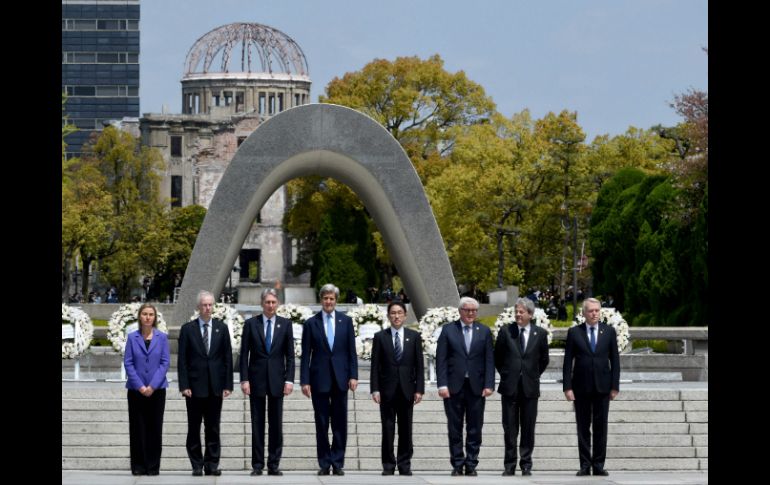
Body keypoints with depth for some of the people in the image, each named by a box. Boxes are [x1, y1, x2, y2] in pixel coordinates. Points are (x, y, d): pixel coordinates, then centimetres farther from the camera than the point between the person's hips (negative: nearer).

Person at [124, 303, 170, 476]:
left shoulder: (162, 337, 2)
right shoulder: (132, 337, 2)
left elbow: (165, 362, -2)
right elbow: (128, 363, -1)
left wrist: (153, 386, -11)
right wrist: (140, 386, -10)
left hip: (157, 389, 0)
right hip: (136, 389, 0)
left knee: (155, 428, 1)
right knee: (137, 428, 1)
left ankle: (153, 466, 6)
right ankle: (138, 466, 7)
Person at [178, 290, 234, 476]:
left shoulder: (221, 328, 6)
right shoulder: (187, 329, 1)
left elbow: (227, 357, 5)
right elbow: (182, 360, -1)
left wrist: (228, 384, -1)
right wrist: (184, 385, -8)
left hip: (215, 386, 1)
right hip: (195, 385, -1)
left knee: (213, 428, 3)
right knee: (194, 428, 2)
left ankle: (212, 464, 7)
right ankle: (197, 465, 7)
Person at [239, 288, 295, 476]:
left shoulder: (285, 324, 5)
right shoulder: (251, 324, 2)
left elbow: (290, 355, 5)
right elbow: (244, 354, 2)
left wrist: (289, 379, -4)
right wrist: (244, 379, -6)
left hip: (276, 379, 1)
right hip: (256, 379, -1)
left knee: (276, 424, 2)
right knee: (257, 423, 2)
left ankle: (274, 464, 7)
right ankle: (257, 465, 5)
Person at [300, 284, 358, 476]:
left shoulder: (346, 321, 6)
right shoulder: (311, 323, 2)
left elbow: (351, 351, 6)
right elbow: (305, 355, 1)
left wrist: (353, 376, -2)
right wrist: (304, 381, -5)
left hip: (340, 379, 1)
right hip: (319, 379, -1)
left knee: (340, 423, 2)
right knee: (321, 423, 2)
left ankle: (338, 462, 8)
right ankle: (324, 463, 8)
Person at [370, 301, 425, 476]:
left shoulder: (414, 336, 6)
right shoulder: (380, 337, 4)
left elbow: (419, 365, 5)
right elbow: (375, 365, 1)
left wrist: (419, 389, -2)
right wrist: (375, 389, -6)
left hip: (407, 389, 1)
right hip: (387, 389, -1)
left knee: (406, 430, 4)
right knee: (388, 429, 0)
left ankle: (405, 464, 9)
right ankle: (388, 465, 4)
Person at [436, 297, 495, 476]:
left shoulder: (484, 331, 8)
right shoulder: (448, 330, 4)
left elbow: (489, 360, 5)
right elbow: (441, 359, 0)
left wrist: (489, 385, -5)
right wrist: (442, 385, -9)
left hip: (476, 387, 1)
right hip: (454, 387, -1)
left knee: (475, 429, 2)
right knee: (454, 428, 3)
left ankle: (471, 465, 9)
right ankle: (457, 465, 8)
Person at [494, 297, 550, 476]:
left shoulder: (540, 334, 3)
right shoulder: (506, 331, 2)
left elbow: (544, 360, 13)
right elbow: (497, 357, 11)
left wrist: (533, 376, 11)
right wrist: (506, 374, 10)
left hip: (530, 387, 0)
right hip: (510, 387, 0)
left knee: (528, 428, 3)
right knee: (510, 428, 2)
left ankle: (526, 465, 10)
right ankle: (509, 465, 7)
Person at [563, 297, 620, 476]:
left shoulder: (609, 332, 5)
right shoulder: (574, 332, 2)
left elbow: (614, 360, 5)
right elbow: (568, 361, 1)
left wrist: (615, 386, -2)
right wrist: (567, 387, -6)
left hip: (602, 386, 1)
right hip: (581, 387, -1)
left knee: (601, 427, 2)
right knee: (583, 428, 2)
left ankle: (599, 465, 6)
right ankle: (585, 465, 6)